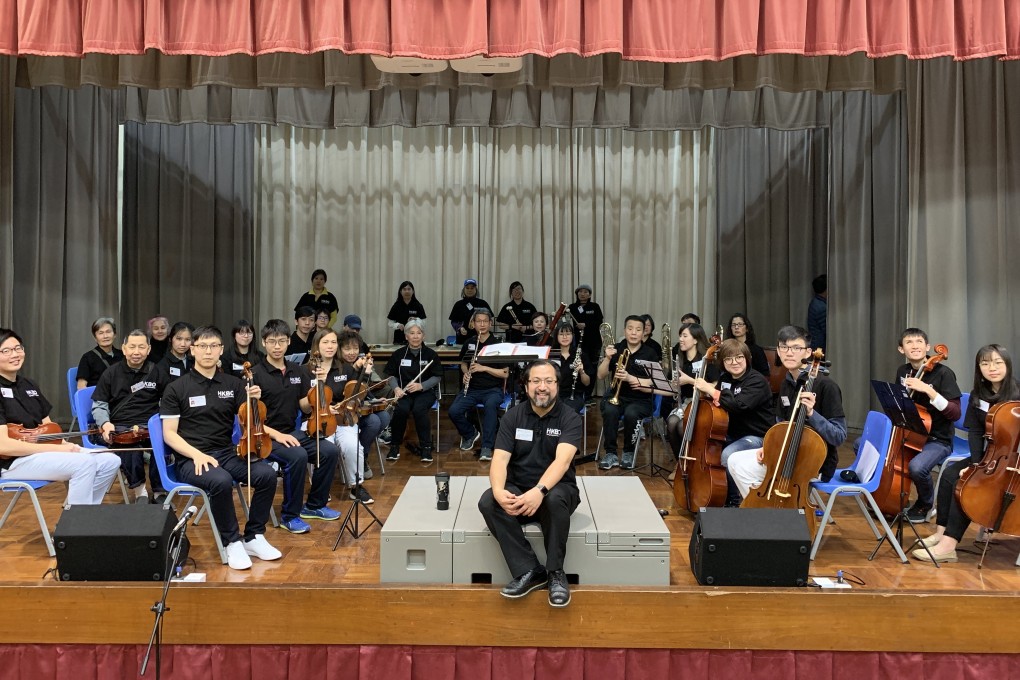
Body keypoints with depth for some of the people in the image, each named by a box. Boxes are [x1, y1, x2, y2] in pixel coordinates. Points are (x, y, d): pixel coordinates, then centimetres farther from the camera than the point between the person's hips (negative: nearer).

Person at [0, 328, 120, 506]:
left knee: (110, 462, -4)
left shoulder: (28, 385, 14)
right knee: (85, 463, -28)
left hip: (40, 451, 8)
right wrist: (58, 449, -21)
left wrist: (66, 444, -8)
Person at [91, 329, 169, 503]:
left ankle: (159, 492, -15)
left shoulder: (156, 372, 9)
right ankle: (139, 490, -12)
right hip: (120, 428, 0)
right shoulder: (111, 373, 11)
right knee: (130, 447, -36)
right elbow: (99, 406, 13)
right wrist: (105, 424, -8)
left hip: (150, 426, 0)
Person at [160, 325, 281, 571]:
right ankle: (232, 542, -15)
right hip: (191, 459, -4)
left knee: (267, 474, -23)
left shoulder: (233, 384, 10)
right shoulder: (176, 389, 0)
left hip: (227, 453, 4)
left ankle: (254, 537, -5)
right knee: (221, 481, -36)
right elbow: (169, 434, -3)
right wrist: (197, 454, -19)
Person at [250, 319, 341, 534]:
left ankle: (314, 505, 7)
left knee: (329, 450, -14)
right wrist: (276, 434, -22)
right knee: (298, 456, -33)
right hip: (265, 436, -6)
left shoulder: (296, 371, 8)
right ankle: (289, 515, -13)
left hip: (291, 432, 6)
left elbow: (306, 407, 11)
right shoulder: (255, 375, -10)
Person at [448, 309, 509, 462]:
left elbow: (505, 374, -7)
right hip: (472, 388, 4)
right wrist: (466, 373, 1)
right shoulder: (469, 343, 8)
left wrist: (484, 368, -19)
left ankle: (487, 447, -28)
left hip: (493, 389, -4)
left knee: (490, 405, -38)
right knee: (454, 411, -22)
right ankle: (470, 434, 9)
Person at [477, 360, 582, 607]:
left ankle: (556, 573, -19)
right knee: (487, 502, -28)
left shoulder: (570, 419, -9)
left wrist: (539, 491, -44)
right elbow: (500, 459, -11)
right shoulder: (513, 416, -1)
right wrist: (499, 490, -33)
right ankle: (529, 571, -20)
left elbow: (562, 460, -25)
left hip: (556, 489, -2)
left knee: (555, 499, -38)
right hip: (518, 489, 3)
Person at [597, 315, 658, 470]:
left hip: (640, 399, -2)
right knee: (609, 411, -32)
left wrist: (630, 378, -25)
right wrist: (607, 358, -15)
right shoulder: (616, 349, 5)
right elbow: (600, 376, 2)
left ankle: (629, 453, -9)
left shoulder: (650, 355, -3)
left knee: (631, 414, -34)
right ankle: (611, 453, -17)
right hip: (616, 395, 2)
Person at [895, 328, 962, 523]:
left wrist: (928, 390, -31)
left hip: (937, 440, -6)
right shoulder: (903, 371, 3)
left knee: (916, 467, -35)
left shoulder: (943, 373, -15)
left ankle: (925, 504, -1)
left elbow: (955, 413, -21)